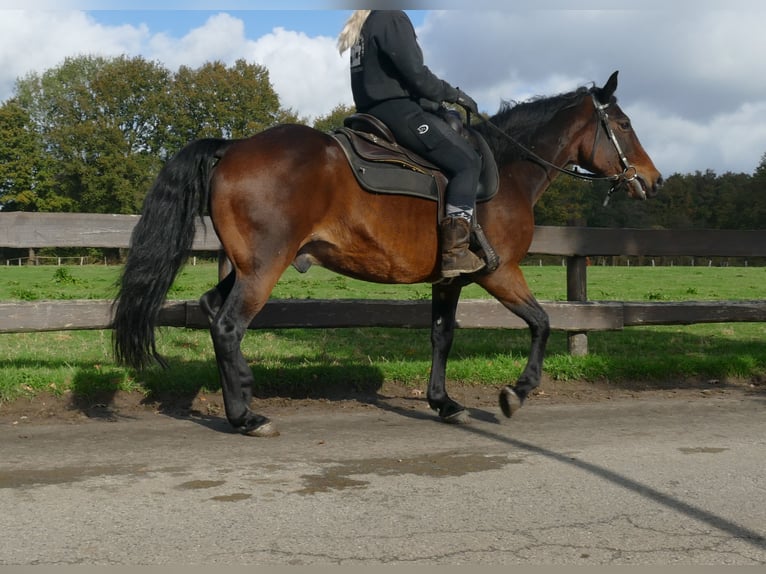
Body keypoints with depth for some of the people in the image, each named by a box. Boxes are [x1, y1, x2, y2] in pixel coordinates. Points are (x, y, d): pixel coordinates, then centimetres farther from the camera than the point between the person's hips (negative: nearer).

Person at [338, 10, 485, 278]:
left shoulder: (363, 26, 22)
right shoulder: (393, 17, -7)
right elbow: (415, 73, -15)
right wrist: (454, 95, -3)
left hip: (373, 113, 10)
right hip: (400, 111, -10)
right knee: (467, 162, -10)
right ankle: (455, 251, -22)